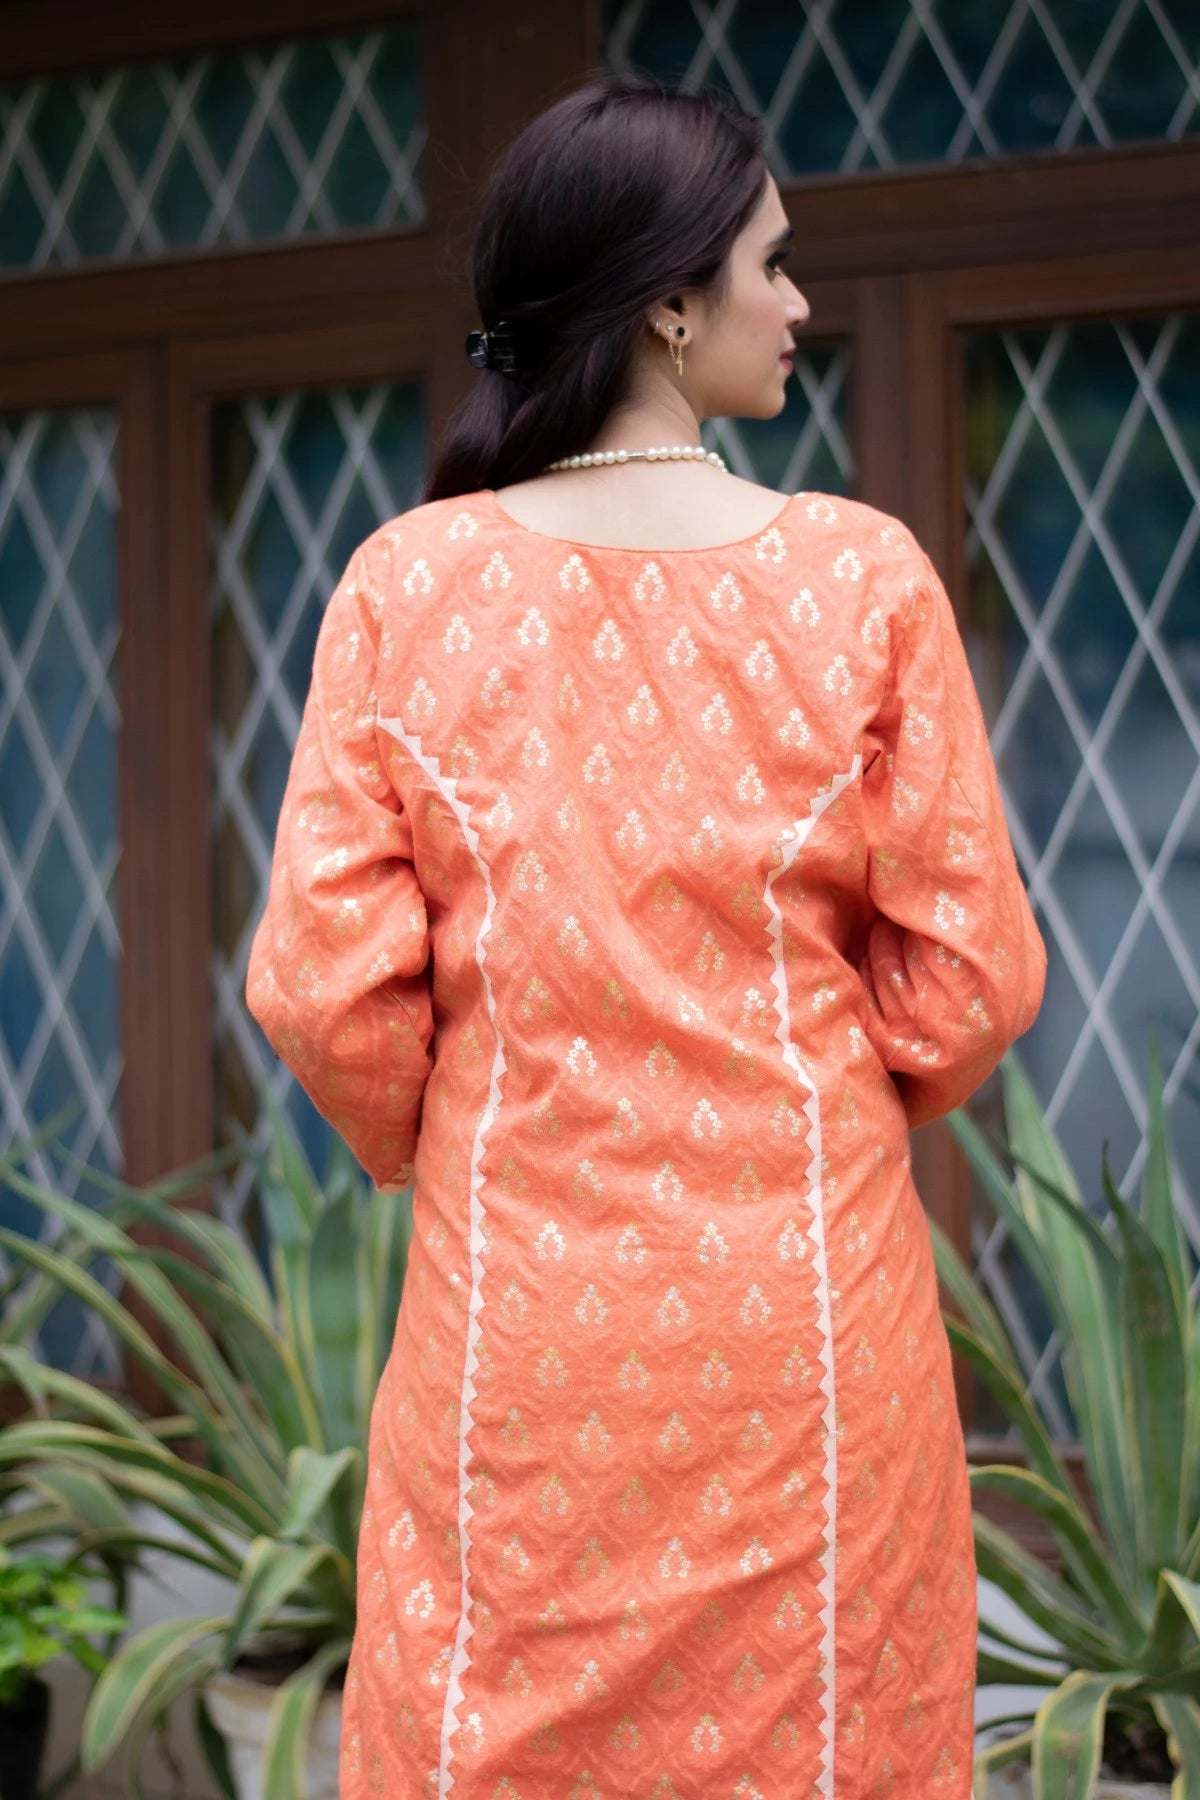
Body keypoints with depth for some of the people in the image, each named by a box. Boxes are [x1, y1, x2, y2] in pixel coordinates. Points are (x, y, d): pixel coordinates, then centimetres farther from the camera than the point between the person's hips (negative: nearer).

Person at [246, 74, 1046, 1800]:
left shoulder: (409, 585, -4)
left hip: (513, 1301, 1)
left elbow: (326, 983, -5)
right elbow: (971, 976, -3)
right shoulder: (862, 576, -7)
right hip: (808, 1303, -1)